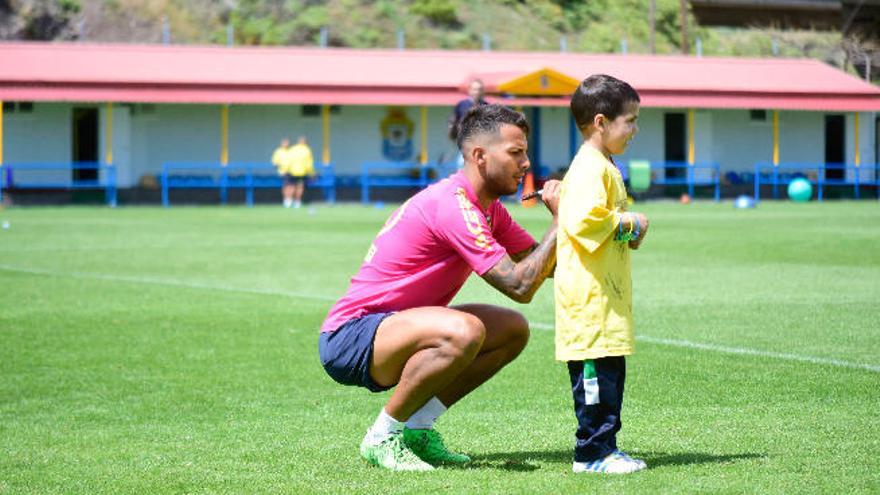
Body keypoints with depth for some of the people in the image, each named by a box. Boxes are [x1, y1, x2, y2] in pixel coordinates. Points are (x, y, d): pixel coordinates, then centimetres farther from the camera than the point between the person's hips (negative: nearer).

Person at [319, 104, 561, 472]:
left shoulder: (489, 208, 9)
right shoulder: (453, 205, -22)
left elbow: (545, 264, 15)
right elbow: (520, 286, -25)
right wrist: (560, 221, -18)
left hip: (389, 326, 10)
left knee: (514, 330, 8)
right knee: (463, 331, -35)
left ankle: (417, 428, 6)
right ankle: (382, 437, -16)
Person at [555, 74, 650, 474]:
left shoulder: (604, 167, 20)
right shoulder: (589, 169, -14)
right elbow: (583, 221, -26)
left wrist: (629, 232, 14)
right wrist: (627, 223, -14)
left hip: (607, 290, 11)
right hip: (589, 292, -11)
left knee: (610, 370, 12)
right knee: (596, 371, -8)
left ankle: (604, 448, 17)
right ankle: (593, 452, -5)